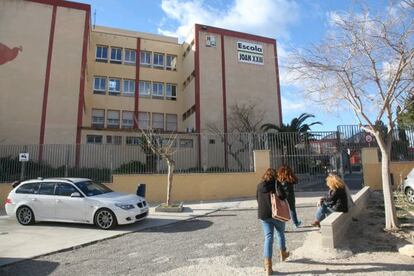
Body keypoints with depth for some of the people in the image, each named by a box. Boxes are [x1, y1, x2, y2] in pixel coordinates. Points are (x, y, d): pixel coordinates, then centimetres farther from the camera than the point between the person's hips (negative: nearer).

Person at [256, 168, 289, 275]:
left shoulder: (259, 185, 4)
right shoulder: (276, 183, -8)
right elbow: (282, 195, -21)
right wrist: (277, 198, -1)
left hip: (263, 215, 2)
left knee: (268, 238, 3)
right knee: (280, 234, 23)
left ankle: (268, 266, -5)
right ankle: (283, 254, 45)